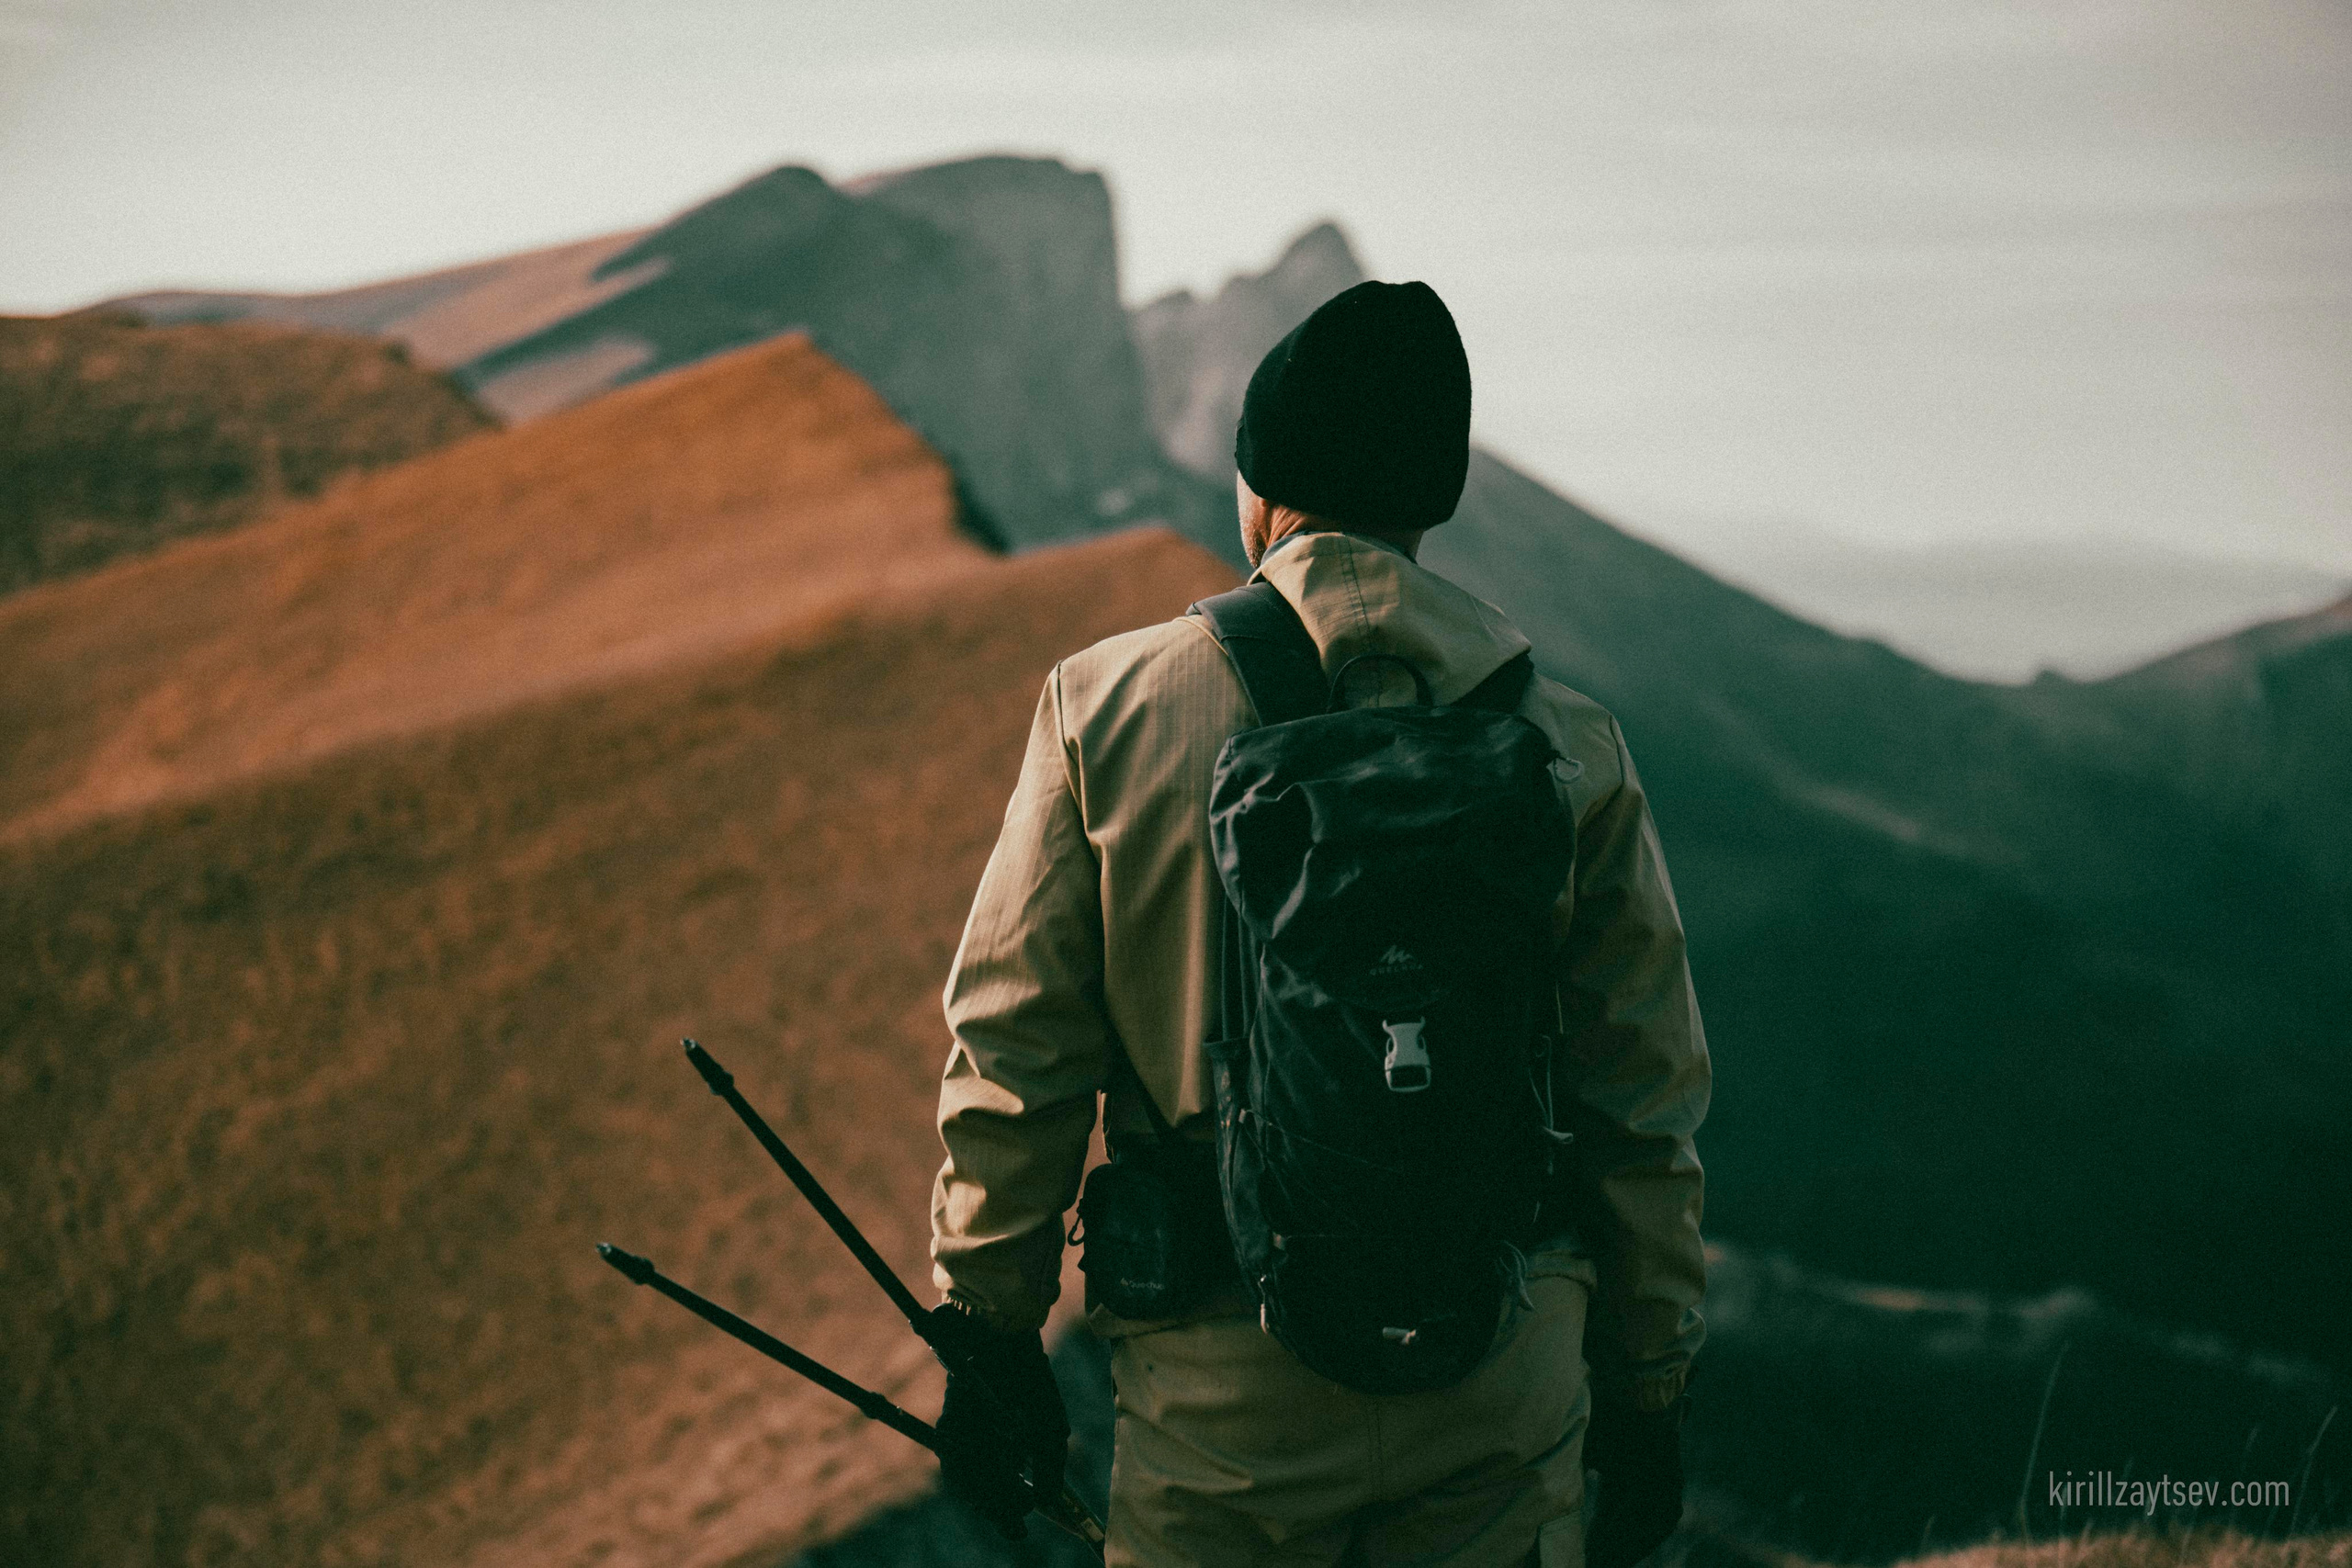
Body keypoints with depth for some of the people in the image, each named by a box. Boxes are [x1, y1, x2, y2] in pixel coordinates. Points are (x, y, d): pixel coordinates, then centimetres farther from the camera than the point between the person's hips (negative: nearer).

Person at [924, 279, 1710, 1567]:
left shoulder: (1106, 708, -5)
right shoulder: (1565, 748, -2)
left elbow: (1010, 1062, -3)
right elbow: (1643, 1110, 2)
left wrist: (994, 1341, 8)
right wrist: (1644, 1394, 13)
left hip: (1223, 1393, -1)